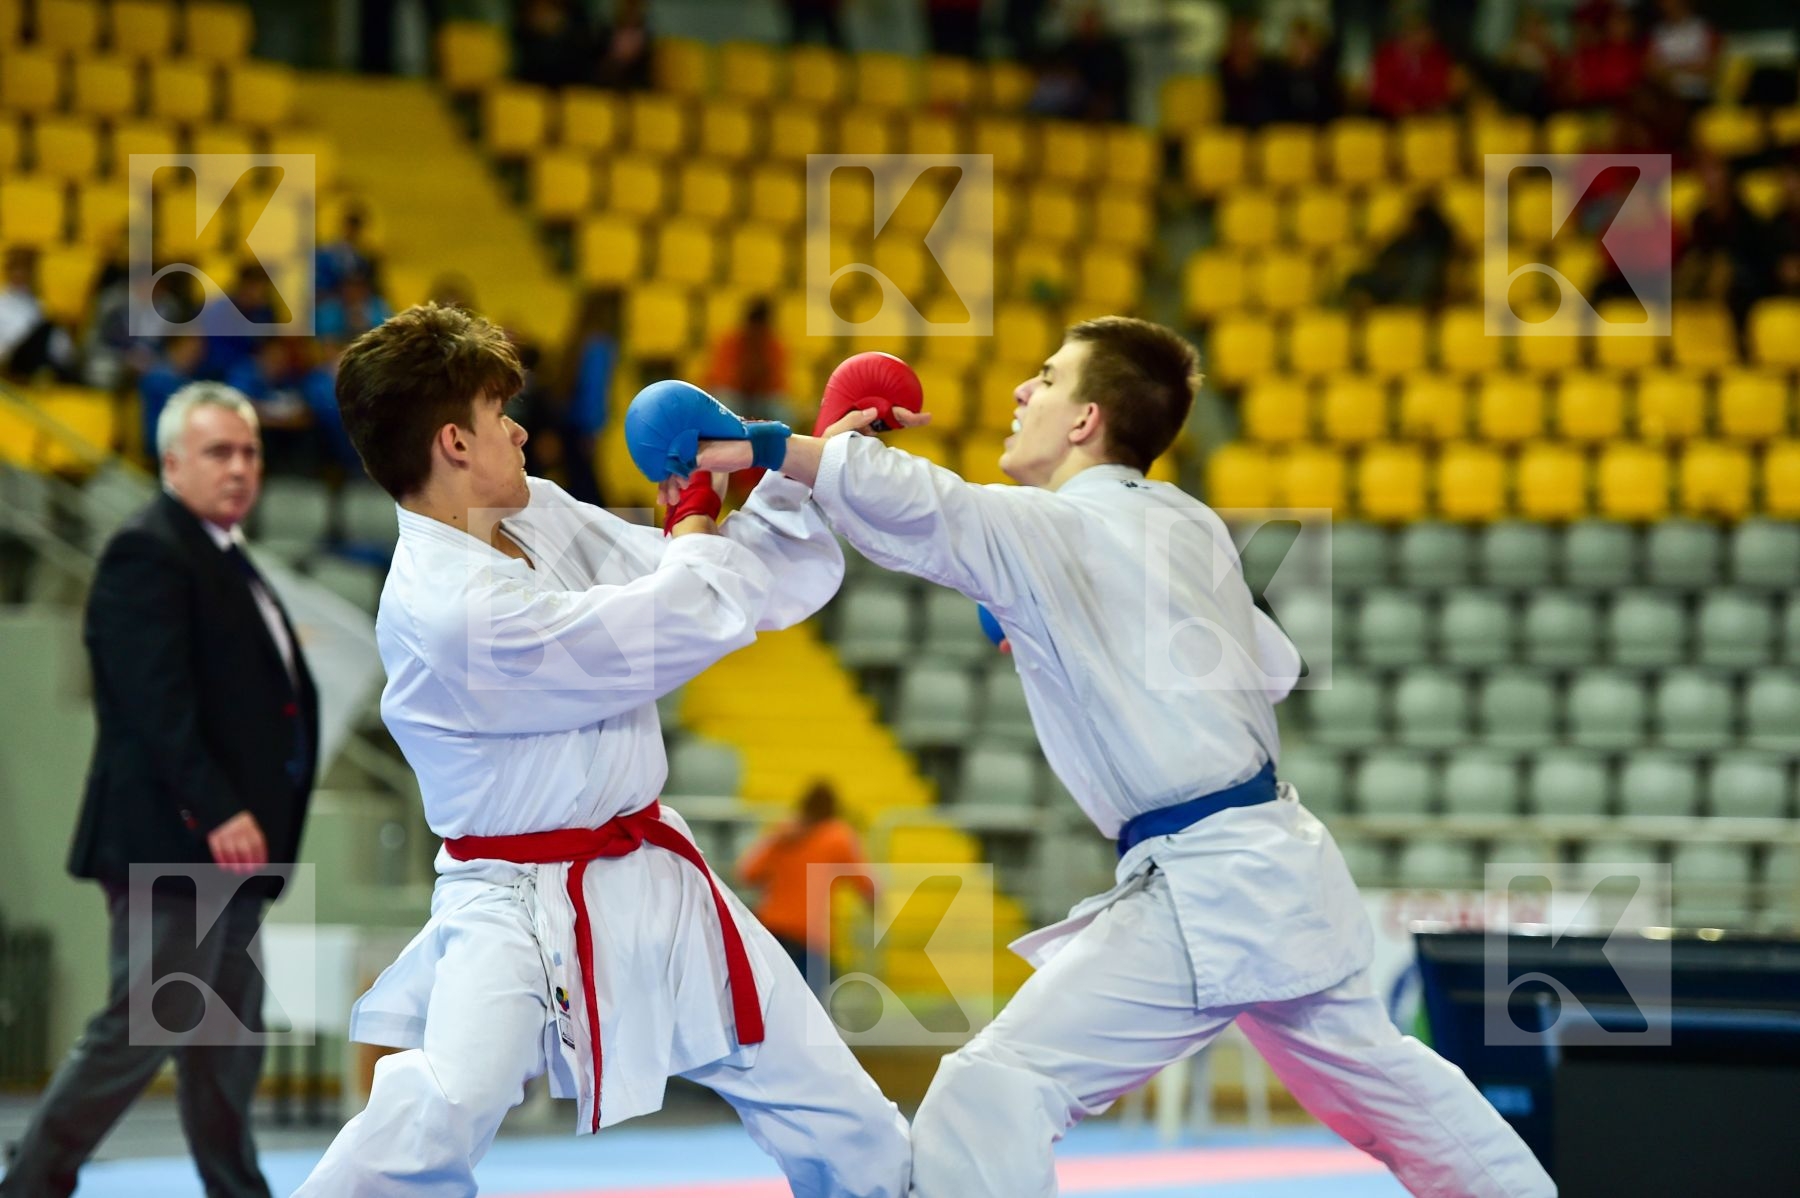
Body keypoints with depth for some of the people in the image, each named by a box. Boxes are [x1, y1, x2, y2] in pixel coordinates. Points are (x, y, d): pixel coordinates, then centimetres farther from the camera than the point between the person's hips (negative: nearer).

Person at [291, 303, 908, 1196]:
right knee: (435, 1117, -30)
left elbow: (746, 579, 7)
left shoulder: (539, 514, 0)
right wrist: (694, 518, -1)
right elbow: (683, 622, -21)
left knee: (844, 1124, 13)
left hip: (650, 881, 8)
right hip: (523, 911, -8)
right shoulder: (447, 611, -26)